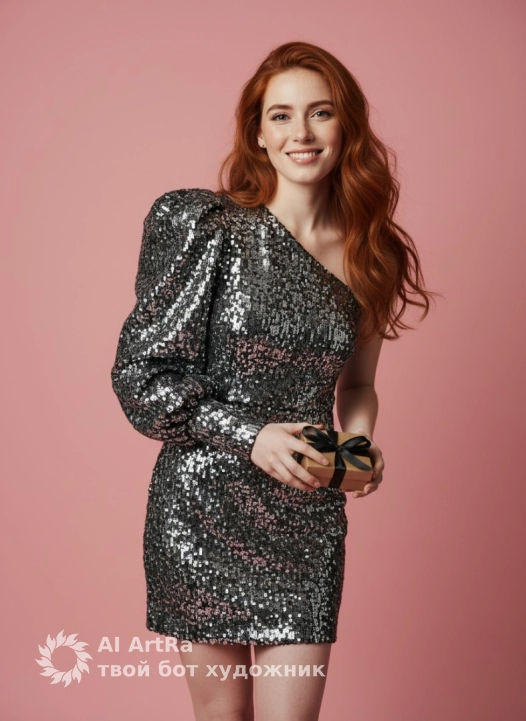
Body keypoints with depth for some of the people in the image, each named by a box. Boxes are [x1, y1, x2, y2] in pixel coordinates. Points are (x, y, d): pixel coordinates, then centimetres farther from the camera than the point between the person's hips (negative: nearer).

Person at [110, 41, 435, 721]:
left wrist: (361, 444, -2)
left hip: (309, 517, 3)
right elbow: (142, 372, -8)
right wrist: (249, 436, -18)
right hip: (202, 508, -2)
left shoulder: (368, 255, 6)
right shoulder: (209, 227, -7)